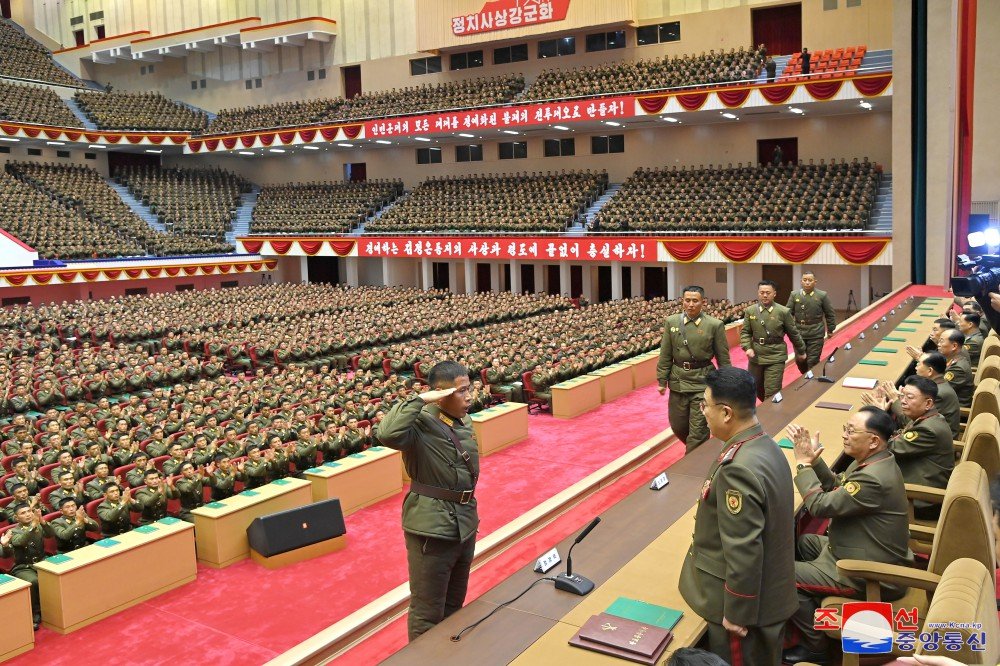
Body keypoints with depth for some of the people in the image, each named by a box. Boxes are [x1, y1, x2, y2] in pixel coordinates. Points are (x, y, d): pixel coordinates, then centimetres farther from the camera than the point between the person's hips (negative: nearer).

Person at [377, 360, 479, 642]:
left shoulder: (464, 422, 8)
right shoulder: (420, 423, -19)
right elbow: (387, 434, -41)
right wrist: (420, 399, -32)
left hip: (465, 525, 9)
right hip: (432, 528, -8)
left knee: (454, 605, 23)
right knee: (428, 612, 4)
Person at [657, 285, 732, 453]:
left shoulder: (715, 325, -7)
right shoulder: (671, 322, 0)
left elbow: (723, 359, -2)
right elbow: (665, 355, 5)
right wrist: (662, 380, 3)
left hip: (703, 383, -3)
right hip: (678, 381, 4)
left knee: (698, 432, -2)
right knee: (678, 426, 15)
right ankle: (696, 451, 42)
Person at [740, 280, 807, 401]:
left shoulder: (783, 312, -6)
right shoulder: (750, 311, 1)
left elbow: (793, 333, 3)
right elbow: (745, 332, 4)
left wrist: (801, 351, 12)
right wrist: (747, 347, -13)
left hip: (775, 358, -4)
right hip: (755, 357, 4)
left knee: (771, 394, -7)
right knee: (755, 389, 17)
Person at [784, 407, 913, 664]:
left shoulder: (874, 478, -31)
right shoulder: (872, 461, 0)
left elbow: (820, 506, -26)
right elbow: (835, 485, 12)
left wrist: (803, 463, -16)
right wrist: (813, 458, -2)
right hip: (872, 556, 10)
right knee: (799, 542, 17)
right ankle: (814, 617, 26)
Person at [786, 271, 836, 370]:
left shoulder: (822, 295, -2)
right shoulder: (794, 295, 1)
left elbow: (830, 314, 6)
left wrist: (830, 330, 9)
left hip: (816, 335, -2)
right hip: (799, 333, 2)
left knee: (813, 362, -5)